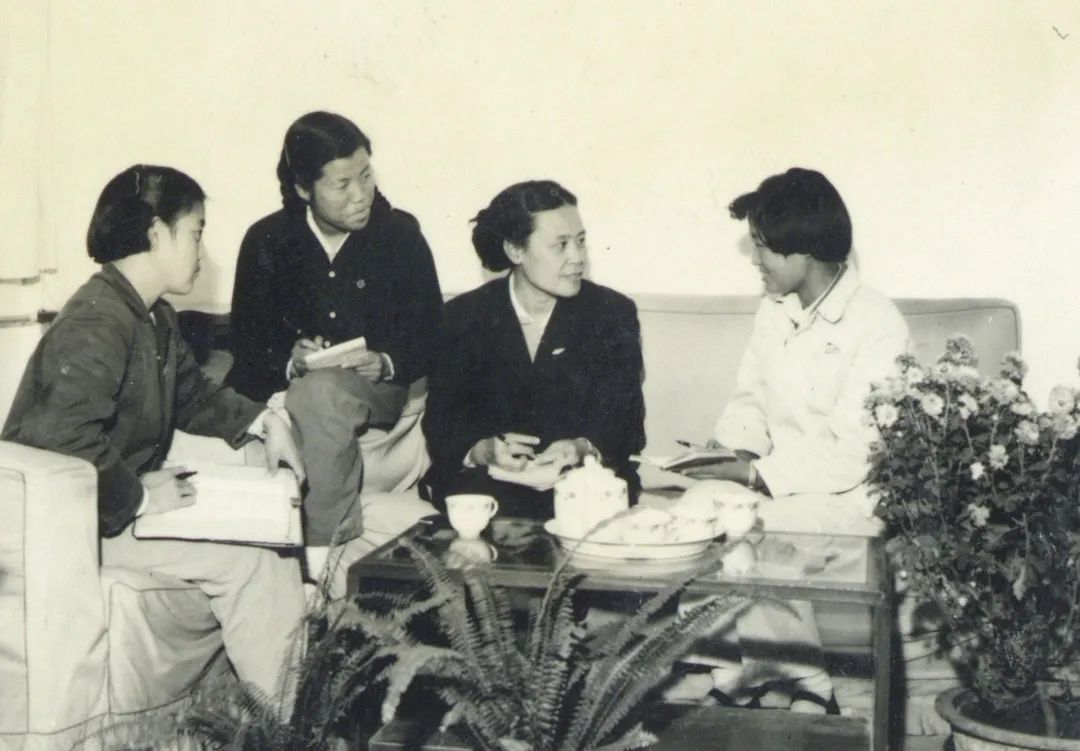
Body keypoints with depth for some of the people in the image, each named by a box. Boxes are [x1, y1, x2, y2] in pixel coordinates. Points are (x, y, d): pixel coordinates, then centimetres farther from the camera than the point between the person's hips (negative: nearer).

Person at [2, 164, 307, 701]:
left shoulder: (155, 319, 11)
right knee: (244, 561, -16)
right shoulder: (96, 324, -24)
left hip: (135, 490, 11)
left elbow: (192, 395, 24)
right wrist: (138, 497, -26)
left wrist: (261, 420, 9)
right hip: (74, 517, -11)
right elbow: (63, 440, -35)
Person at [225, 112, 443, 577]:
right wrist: (290, 361, -18)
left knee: (321, 393, -34)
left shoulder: (400, 233, 1)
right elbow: (248, 339, 3)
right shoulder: (267, 241, 3)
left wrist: (386, 363, -18)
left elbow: (430, 334, 2)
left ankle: (322, 550, -27)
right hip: (289, 388, 2)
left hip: (377, 390, -2)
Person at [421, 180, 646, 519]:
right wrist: (484, 450, -22)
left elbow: (627, 422, 1)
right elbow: (441, 422, 2)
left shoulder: (613, 313, 6)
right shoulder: (463, 316, 5)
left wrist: (583, 449, -22)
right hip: (489, 479, 0)